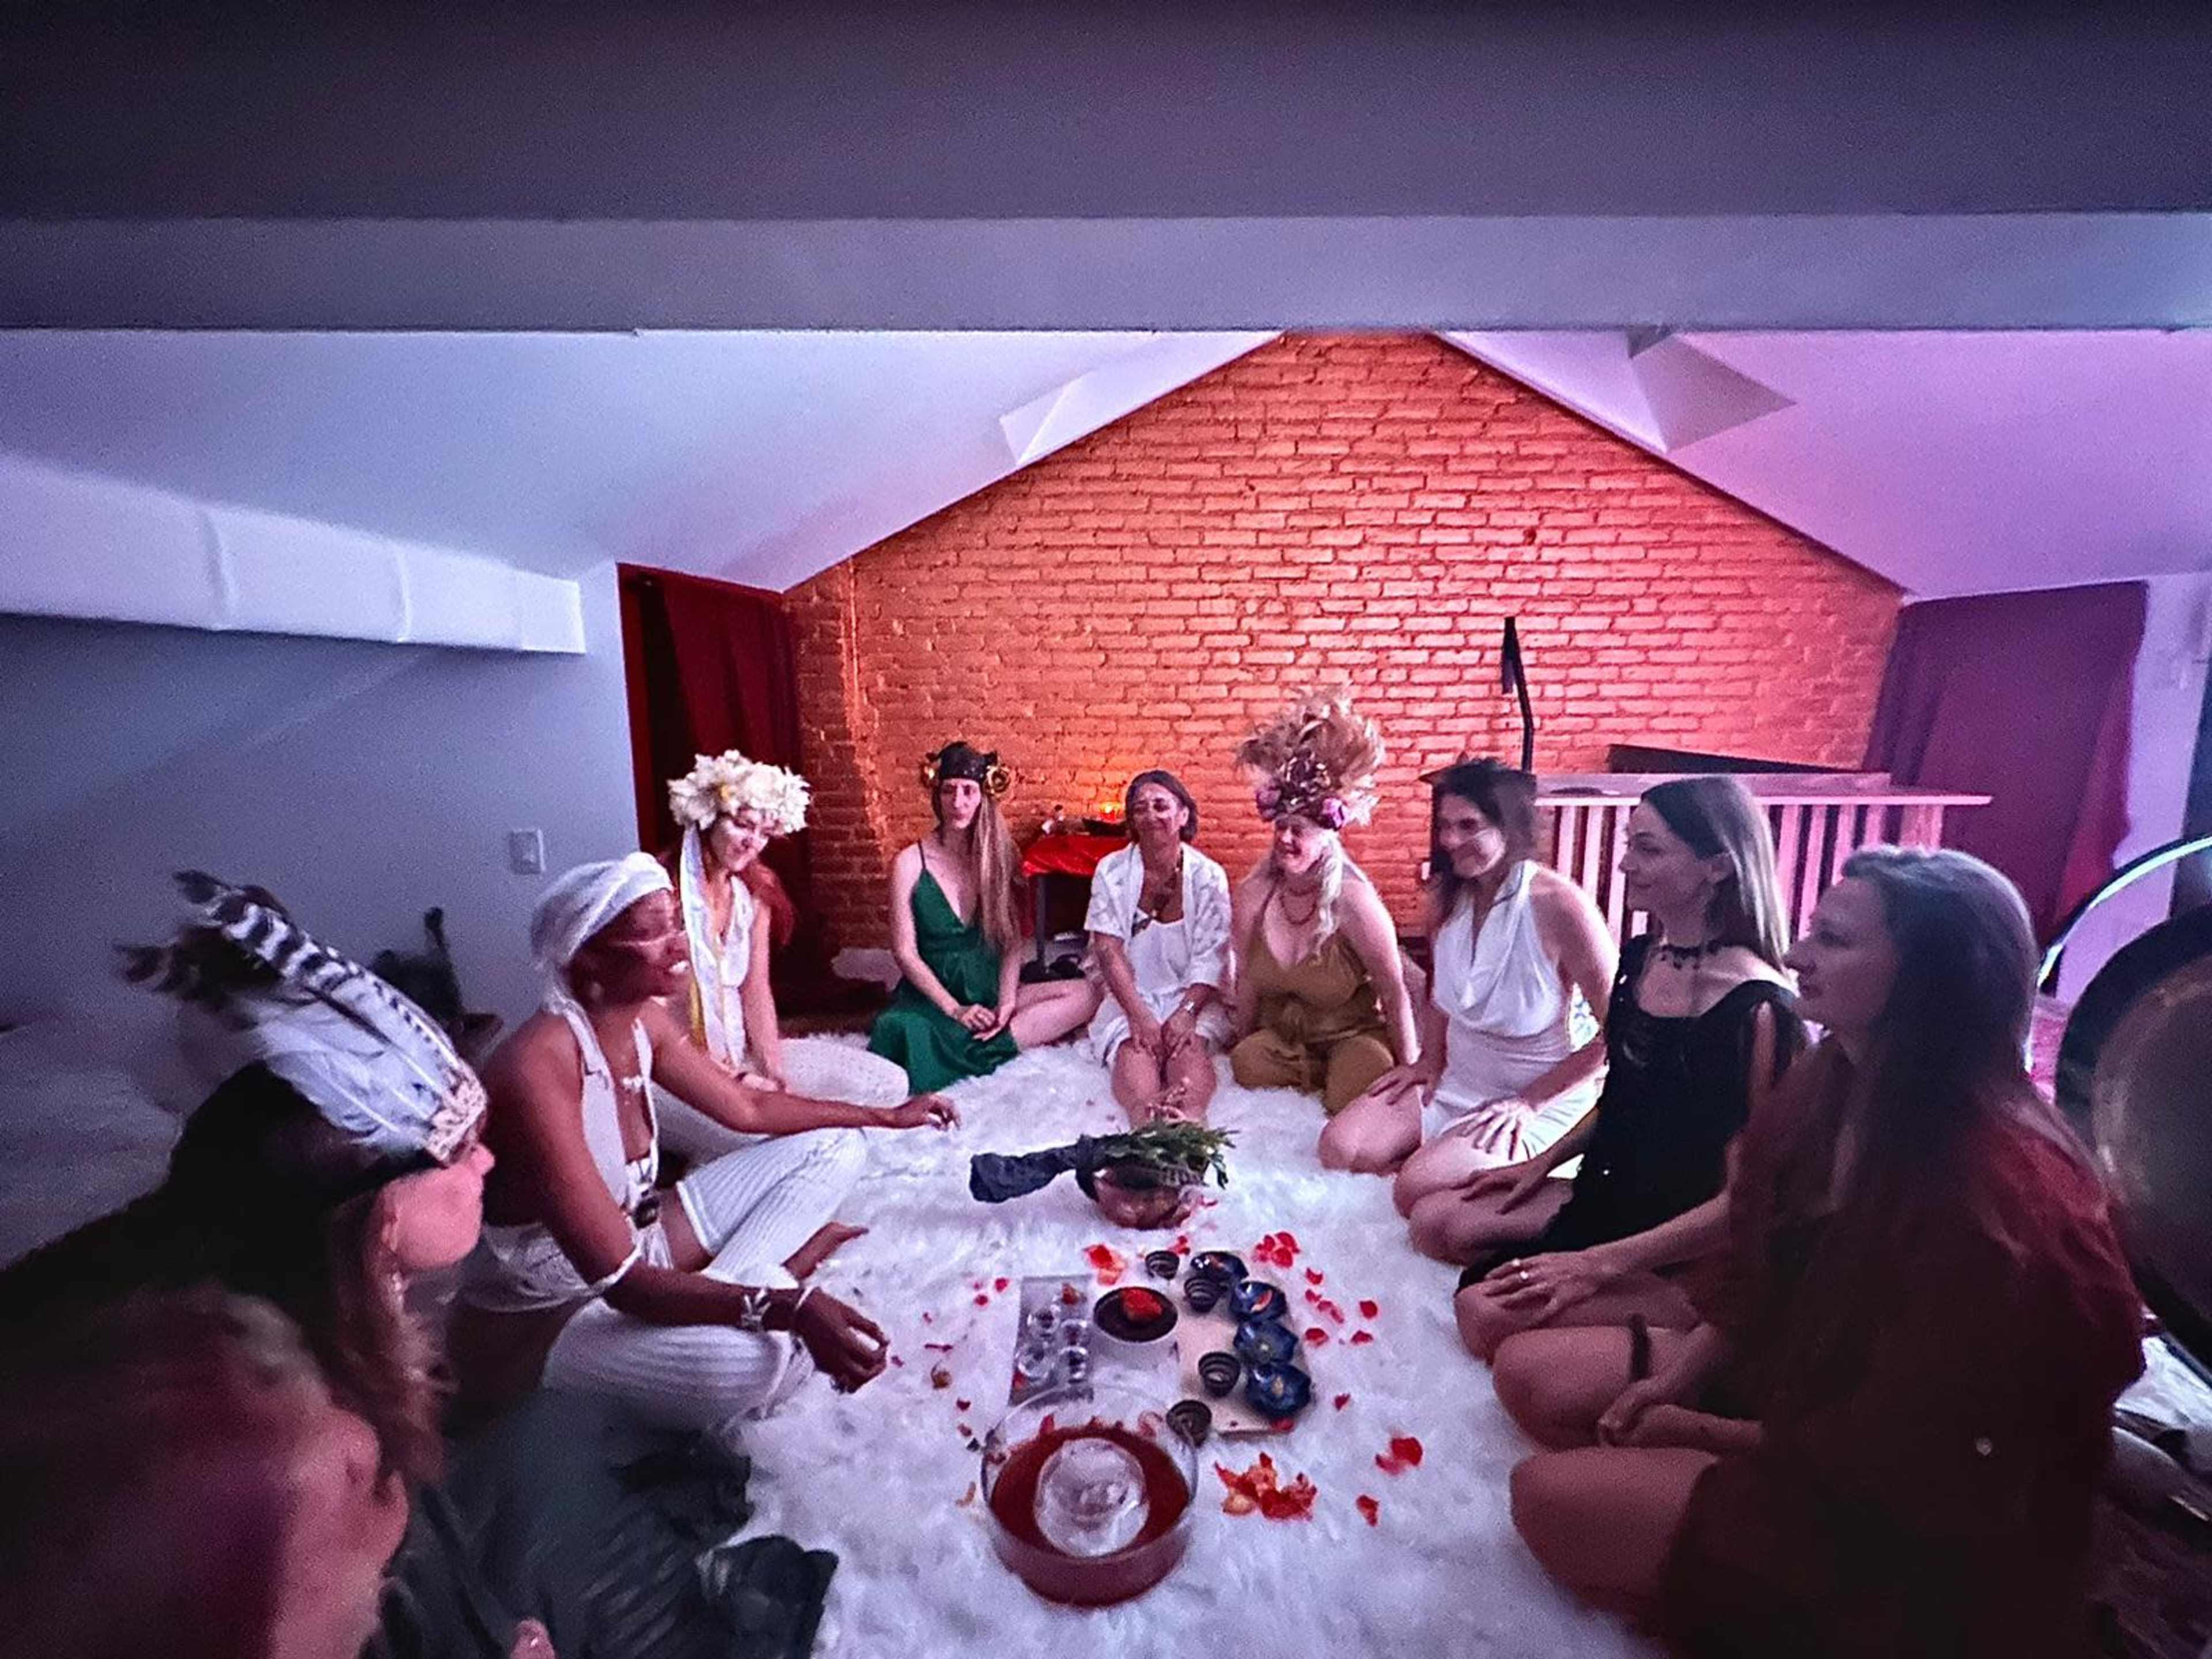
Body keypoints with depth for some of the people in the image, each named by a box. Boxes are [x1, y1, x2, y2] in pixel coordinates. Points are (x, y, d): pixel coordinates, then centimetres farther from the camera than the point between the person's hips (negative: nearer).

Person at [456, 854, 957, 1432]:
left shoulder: (645, 1020, -7)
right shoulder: (537, 1066, -32)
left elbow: (747, 1107, 8)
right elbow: (619, 1281, -34)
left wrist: (887, 1115, 9)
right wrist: (788, 1308, -44)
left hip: (639, 1243, 8)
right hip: (537, 1317, -8)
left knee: (832, 1148, 4)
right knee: (749, 1358, -38)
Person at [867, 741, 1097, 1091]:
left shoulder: (999, 855, 4)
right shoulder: (909, 863, -4)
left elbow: (1012, 940, 2)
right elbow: (905, 953, -6)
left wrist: (1007, 1000, -13)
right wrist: (956, 1010, -13)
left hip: (991, 993, 4)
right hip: (933, 999, -3)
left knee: (1088, 993, -17)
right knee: (906, 1030, -38)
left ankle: (979, 1047, -21)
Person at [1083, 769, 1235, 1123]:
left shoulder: (1208, 876, 0)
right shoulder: (1112, 872, 1)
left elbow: (1211, 959, -5)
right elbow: (1109, 951, -6)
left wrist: (1186, 1012, -22)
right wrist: (1138, 1014, -19)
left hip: (1193, 998, 0)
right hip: (1130, 997, 0)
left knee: (1190, 1045, -31)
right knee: (1134, 1049, -30)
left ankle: (1188, 1114, -57)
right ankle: (1145, 1116, -57)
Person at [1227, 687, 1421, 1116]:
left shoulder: (1353, 899, -22)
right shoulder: (1255, 893, -11)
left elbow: (1394, 994, -13)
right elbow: (1246, 980, 1)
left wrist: (1411, 1069, -7)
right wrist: (1244, 1045, 11)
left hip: (1352, 1033, -3)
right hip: (1279, 1033, 4)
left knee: (1351, 1100, -29)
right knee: (1246, 1065, -25)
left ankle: (1357, 1073, 6)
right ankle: (1332, 1073, 0)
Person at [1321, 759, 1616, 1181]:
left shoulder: (1560, 905, -25)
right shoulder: (1447, 892, -6)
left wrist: (1530, 1102, -16)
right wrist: (1431, 1059, 5)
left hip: (1539, 1101, -6)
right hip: (1454, 1080, 6)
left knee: (1417, 1189, -23)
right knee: (1338, 1149, -7)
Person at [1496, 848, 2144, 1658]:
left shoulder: (1995, 1188, -31)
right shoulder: (1836, 1089, -5)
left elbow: (1892, 1445, -23)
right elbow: (1757, 1273, 5)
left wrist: (1702, 1430, -13)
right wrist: (1675, 1376, -6)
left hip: (1893, 1510, -7)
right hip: (1780, 1374, 7)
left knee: (1555, 1498, -15)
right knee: (1530, 1374, 1)